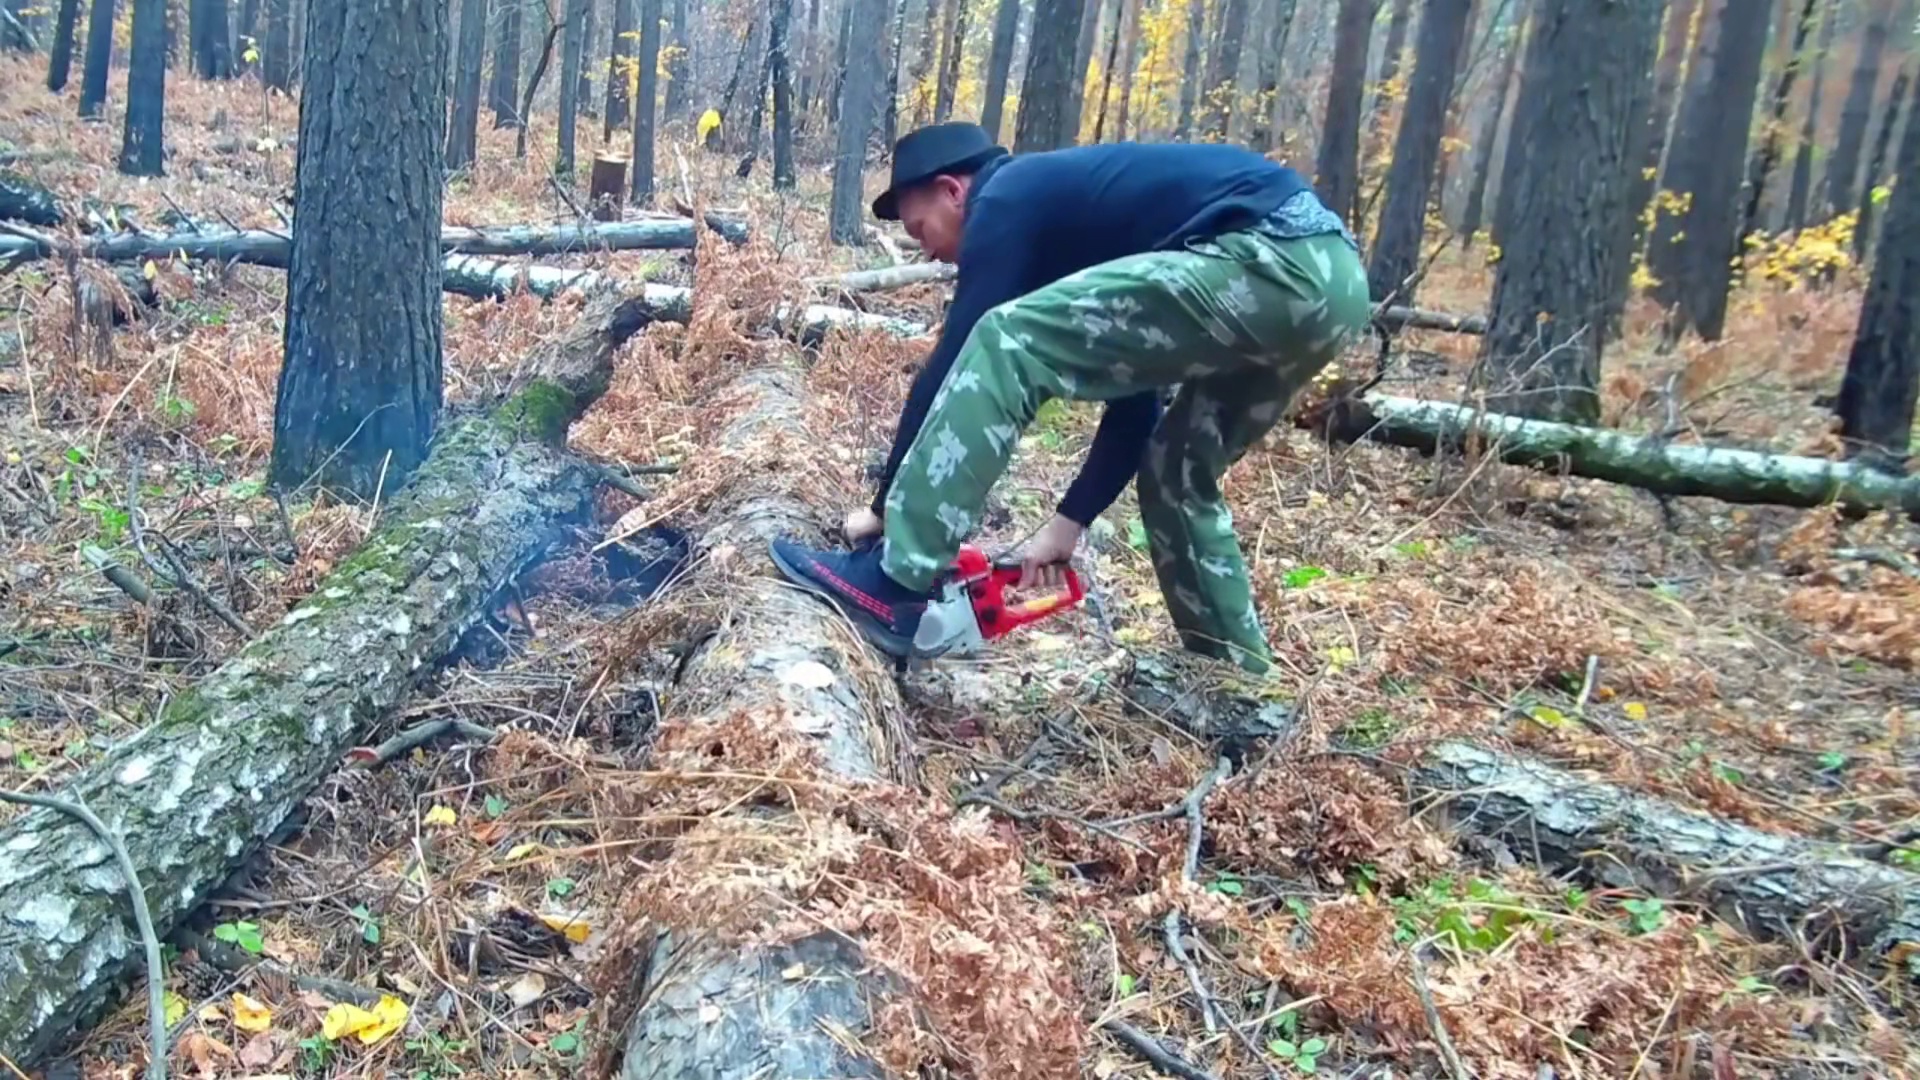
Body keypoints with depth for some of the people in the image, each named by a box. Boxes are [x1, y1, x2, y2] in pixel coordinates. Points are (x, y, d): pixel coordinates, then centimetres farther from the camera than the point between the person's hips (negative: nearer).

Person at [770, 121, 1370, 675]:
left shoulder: (1007, 201, 6)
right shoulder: (1068, 207, 31)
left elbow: (954, 359, 2)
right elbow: (1134, 386, 29)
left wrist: (884, 506, 12)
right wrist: (1070, 522, 27)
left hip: (1265, 261, -10)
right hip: (1330, 272, 10)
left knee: (1003, 341, -6)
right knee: (1176, 477, 24)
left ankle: (896, 582, -6)